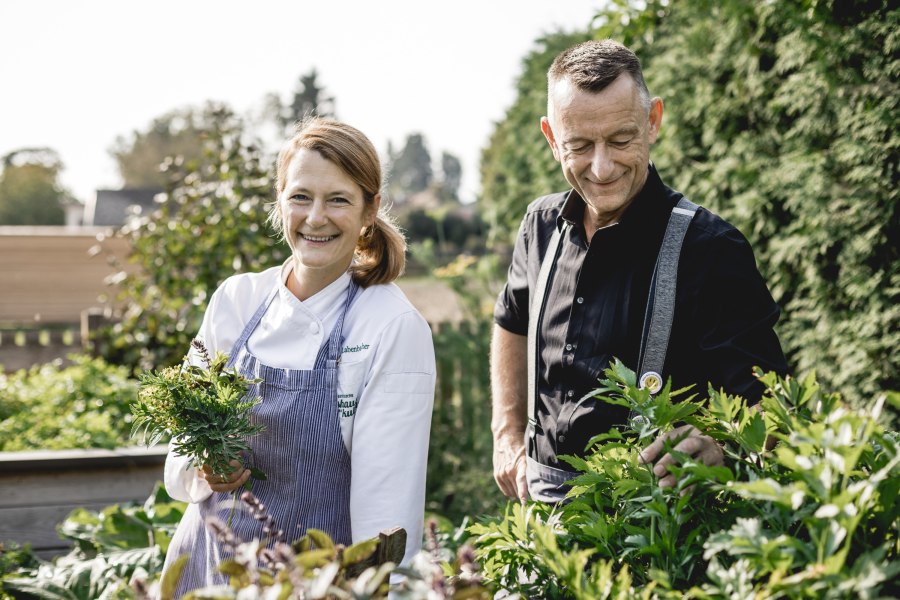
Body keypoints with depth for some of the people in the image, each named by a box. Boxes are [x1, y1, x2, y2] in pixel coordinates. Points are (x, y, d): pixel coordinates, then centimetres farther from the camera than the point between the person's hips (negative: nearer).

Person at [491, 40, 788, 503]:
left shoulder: (711, 249, -11)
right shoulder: (542, 225, 7)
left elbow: (761, 405, -15)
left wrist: (718, 448, -36)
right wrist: (508, 437, 20)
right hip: (543, 502, 4)